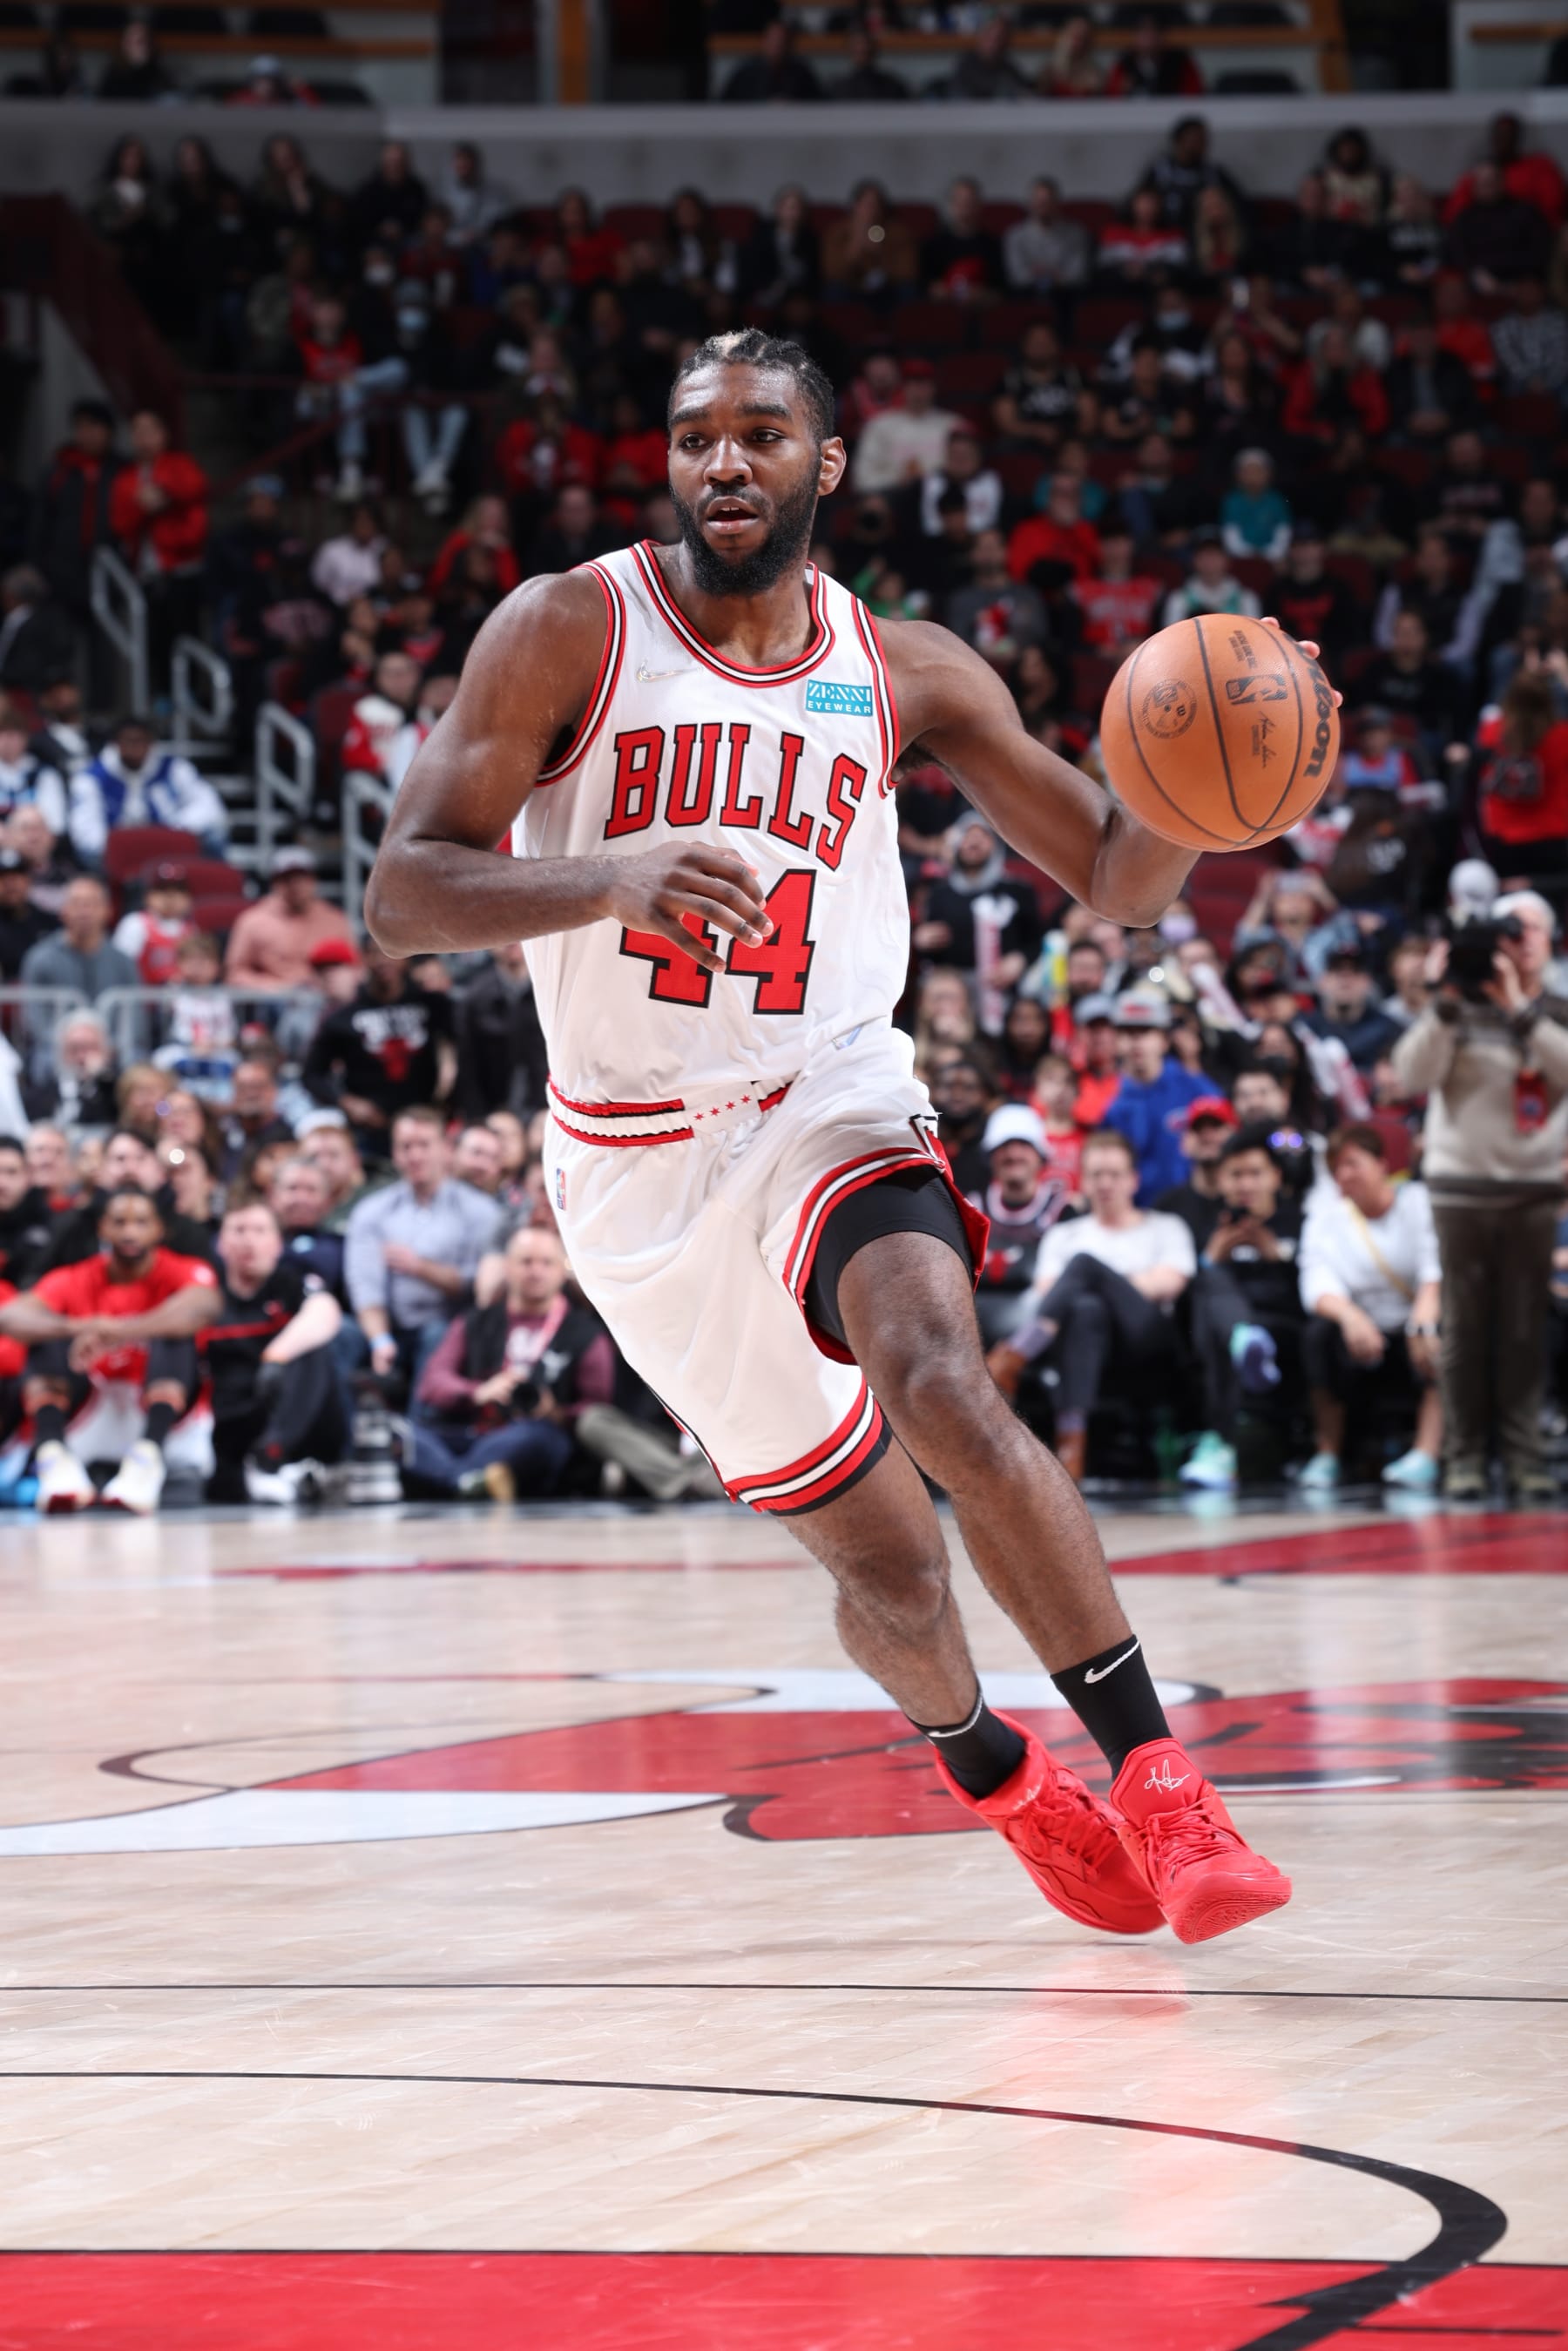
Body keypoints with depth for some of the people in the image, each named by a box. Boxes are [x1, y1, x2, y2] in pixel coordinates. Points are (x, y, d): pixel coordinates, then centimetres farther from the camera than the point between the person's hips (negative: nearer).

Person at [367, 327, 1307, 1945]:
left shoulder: (905, 674, 0)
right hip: (638, 1158, 0)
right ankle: (992, 1774, 37)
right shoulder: (570, 633, -8)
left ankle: (1155, 1780, -27)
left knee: (943, 1393, -31)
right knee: (884, 1562, 5)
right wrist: (613, 875, -33)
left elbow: (1117, 879, 4)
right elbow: (402, 897, -15)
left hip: (829, 1098, 0)